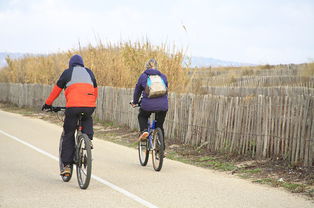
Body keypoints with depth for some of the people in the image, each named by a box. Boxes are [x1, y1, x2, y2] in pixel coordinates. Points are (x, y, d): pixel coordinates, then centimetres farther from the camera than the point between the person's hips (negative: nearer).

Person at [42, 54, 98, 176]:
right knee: (87, 120, 36)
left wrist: (48, 103, 29)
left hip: (73, 106, -2)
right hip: (89, 106, 2)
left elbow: (56, 89, 17)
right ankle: (88, 138, 9)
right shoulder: (89, 72, 22)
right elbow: (95, 91, 29)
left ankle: (67, 165, 5)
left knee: (68, 136, 10)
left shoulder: (67, 73, 14)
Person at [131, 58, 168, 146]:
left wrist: (135, 102, 34)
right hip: (162, 106, 2)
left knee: (142, 117, 30)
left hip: (148, 105, -2)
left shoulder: (143, 76, 9)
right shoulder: (163, 76, 16)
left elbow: (137, 90, 18)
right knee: (159, 126, 18)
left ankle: (144, 131, 4)